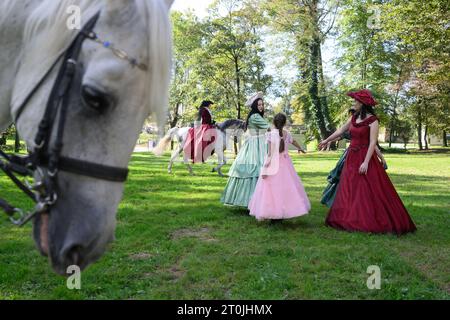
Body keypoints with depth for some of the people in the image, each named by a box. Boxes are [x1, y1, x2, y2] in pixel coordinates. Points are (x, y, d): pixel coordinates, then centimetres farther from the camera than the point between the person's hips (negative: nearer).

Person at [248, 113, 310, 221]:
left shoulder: (271, 134, -8)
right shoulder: (287, 133, 5)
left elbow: (270, 153, -13)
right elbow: (294, 142, 27)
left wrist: (265, 169, -11)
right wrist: (300, 148, 49)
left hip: (274, 165, -4)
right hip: (286, 163, 4)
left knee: (272, 188, -1)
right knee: (287, 187, 9)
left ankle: (272, 214, -1)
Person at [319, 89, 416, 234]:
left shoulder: (372, 120, -11)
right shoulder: (354, 118, 9)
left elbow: (372, 143, -16)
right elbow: (340, 131, 21)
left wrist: (366, 162, -22)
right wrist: (326, 141, 28)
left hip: (365, 157, -7)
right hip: (352, 157, 7)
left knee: (368, 191, -4)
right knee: (350, 190, 9)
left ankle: (371, 222, 4)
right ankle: (353, 219, 18)